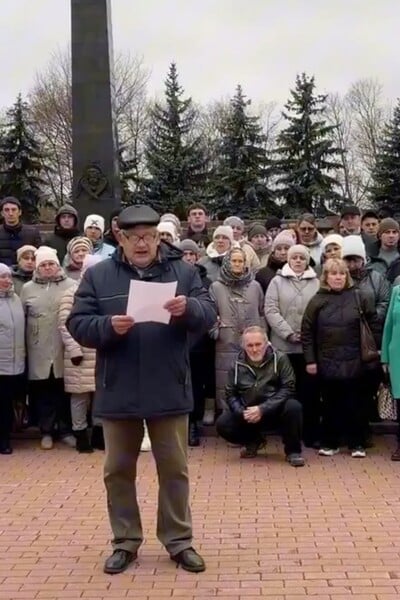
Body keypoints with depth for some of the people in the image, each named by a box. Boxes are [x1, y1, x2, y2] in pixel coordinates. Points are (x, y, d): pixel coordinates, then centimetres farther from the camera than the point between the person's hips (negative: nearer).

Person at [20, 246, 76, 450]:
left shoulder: (71, 285, 0)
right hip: (39, 352, 1)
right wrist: (23, 347, 5)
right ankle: (47, 432, 21)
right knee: (44, 393, 8)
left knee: (65, 391, 7)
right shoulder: (27, 289, 6)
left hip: (64, 350, -1)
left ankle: (66, 430, 21)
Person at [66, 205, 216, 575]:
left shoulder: (183, 272, 3)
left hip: (169, 391, 0)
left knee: (174, 469, 9)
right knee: (118, 470, 10)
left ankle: (179, 541, 23)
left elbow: (209, 315, -2)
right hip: (117, 392, 1)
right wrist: (108, 326, -22)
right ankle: (125, 542, 25)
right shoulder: (98, 275, 1)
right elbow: (77, 324, -2)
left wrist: (188, 308, -24)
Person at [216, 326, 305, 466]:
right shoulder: (238, 365, 0)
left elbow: (288, 389, -15)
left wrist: (263, 409, -24)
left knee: (293, 407, -33)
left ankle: (293, 451, -9)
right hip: (248, 414, 3)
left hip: (275, 411, -2)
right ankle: (254, 441, 12)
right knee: (223, 424, -20)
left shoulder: (279, 359, -8)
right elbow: (231, 394, 0)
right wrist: (242, 412, -20)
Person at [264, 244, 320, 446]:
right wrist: (288, 333, -12)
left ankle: (311, 434, 11)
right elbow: (271, 311, -3)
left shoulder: (316, 283, 7)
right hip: (284, 345, 0)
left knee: (310, 389, 3)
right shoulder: (277, 281, 5)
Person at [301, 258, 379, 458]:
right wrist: (310, 360, -4)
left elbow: (373, 323, 8)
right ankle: (329, 443, 20)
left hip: (354, 362, 0)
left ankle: (357, 444, 16)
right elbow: (307, 332, 0)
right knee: (330, 404, 8)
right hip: (327, 362, 0)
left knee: (355, 404, 6)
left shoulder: (358, 297, 1)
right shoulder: (317, 301, 0)